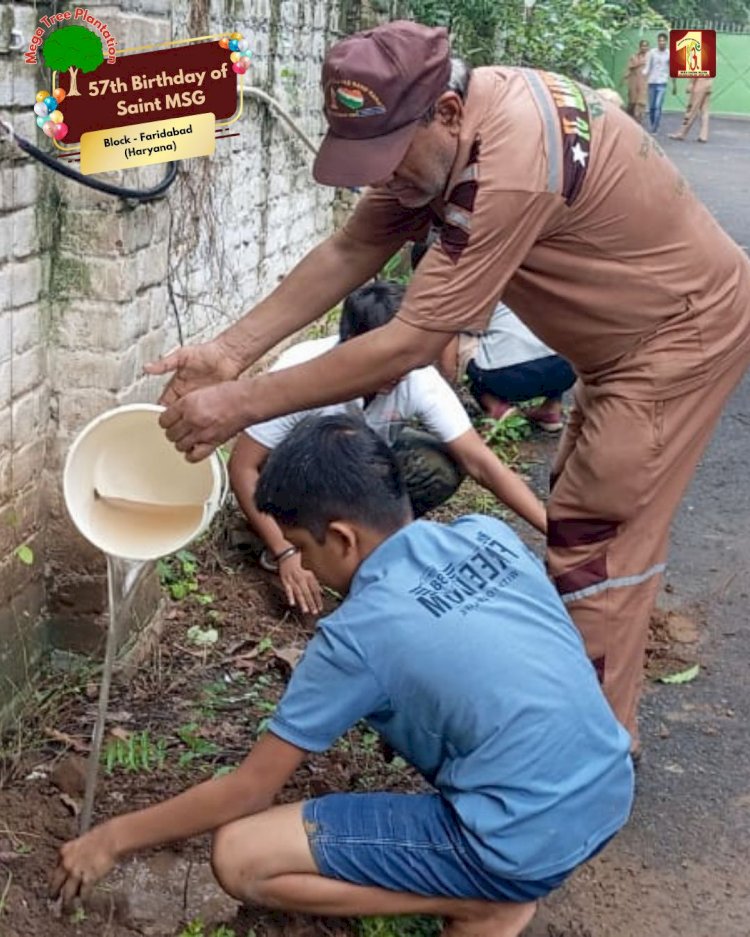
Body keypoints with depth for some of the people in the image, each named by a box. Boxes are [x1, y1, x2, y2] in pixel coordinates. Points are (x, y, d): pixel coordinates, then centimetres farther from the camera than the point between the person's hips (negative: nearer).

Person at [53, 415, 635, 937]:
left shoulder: (359, 634, -14)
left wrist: (113, 839, 8)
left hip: (529, 843, -8)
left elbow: (250, 789, -5)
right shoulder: (489, 534, 3)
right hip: (612, 794, 8)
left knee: (239, 856, -6)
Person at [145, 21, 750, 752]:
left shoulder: (508, 164, -37)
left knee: (597, 538, -7)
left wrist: (240, 404, -34)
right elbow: (348, 253, -7)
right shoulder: (435, 130, -8)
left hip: (688, 326, -10)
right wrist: (229, 350, -18)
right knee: (584, 517, 20)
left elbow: (410, 344, -37)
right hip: (632, 330, 10)